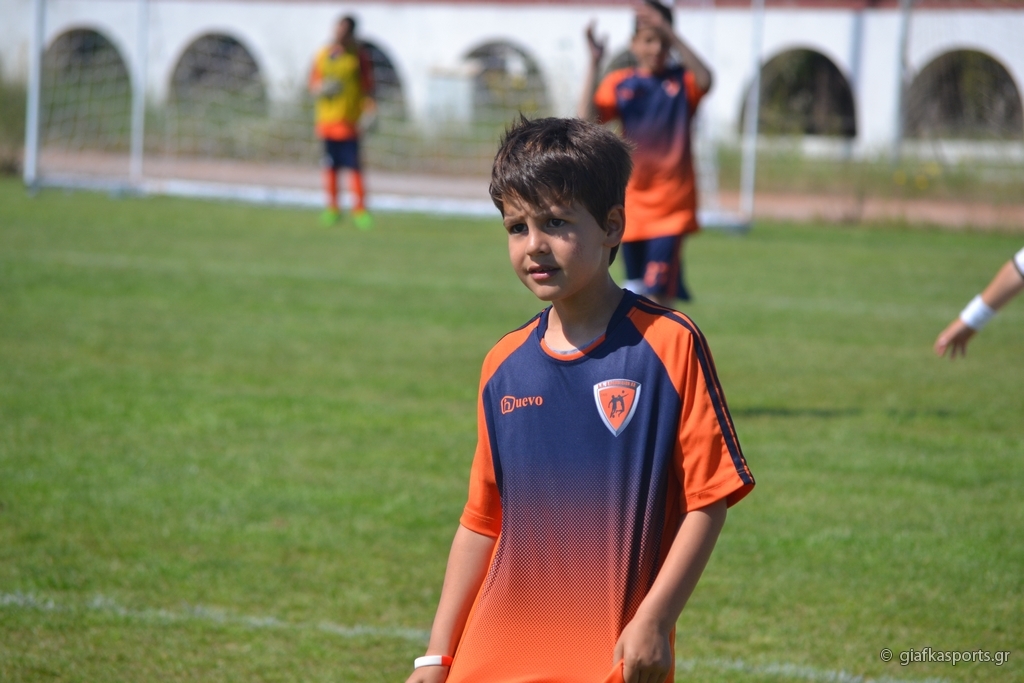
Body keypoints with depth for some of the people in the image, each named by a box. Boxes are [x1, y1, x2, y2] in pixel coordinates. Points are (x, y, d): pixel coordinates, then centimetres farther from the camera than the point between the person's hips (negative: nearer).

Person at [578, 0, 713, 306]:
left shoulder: (682, 81, 1)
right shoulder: (619, 83, 4)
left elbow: (705, 79, -24)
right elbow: (587, 118, -12)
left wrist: (669, 33, -31)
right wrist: (594, 63, -19)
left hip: (673, 208, -3)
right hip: (633, 206, 3)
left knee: (658, 292, -14)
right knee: (635, 293, 10)